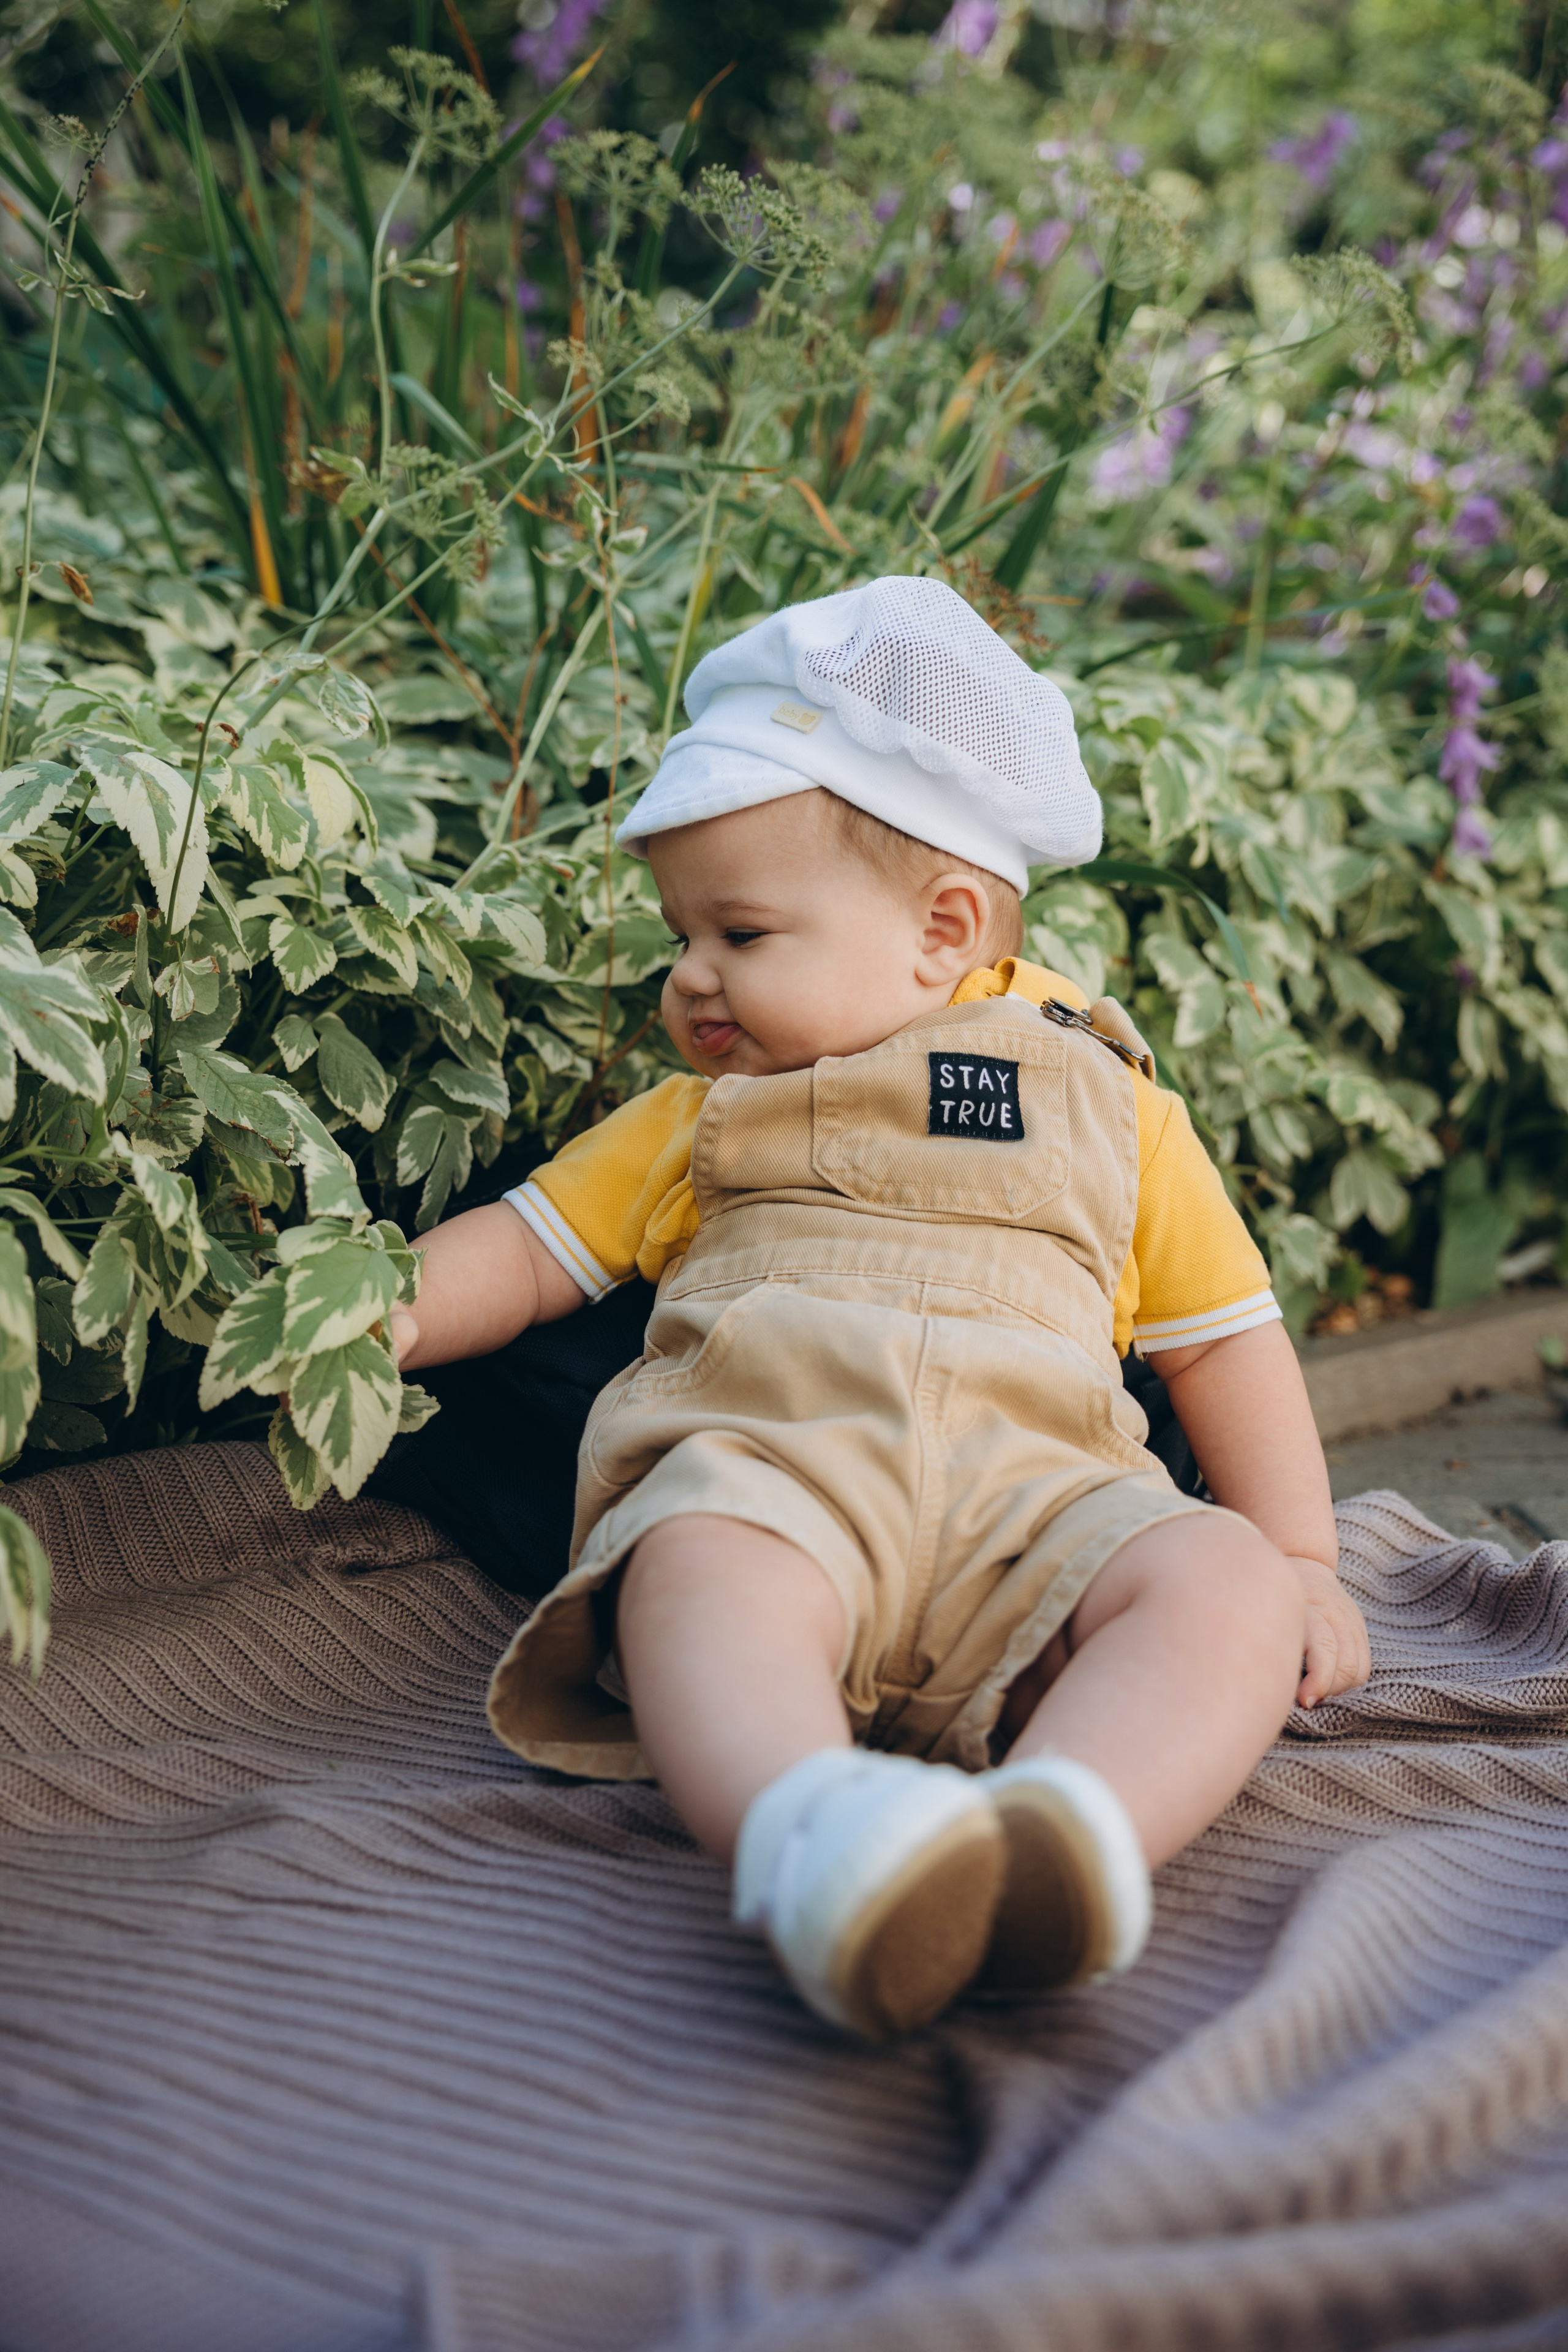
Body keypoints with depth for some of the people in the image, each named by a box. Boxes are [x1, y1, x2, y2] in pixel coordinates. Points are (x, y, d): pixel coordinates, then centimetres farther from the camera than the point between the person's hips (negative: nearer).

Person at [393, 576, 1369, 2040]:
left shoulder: (1108, 1104, 23)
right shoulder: (701, 1121, 28)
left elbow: (1226, 1340, 22)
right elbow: (526, 1250, 26)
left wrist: (1299, 1560, 11)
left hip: (1029, 1491, 1)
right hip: (758, 1463, 0)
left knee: (1223, 1579, -30)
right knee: (705, 1572, -36)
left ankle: (1057, 1844, -56)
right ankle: (810, 1844, -62)